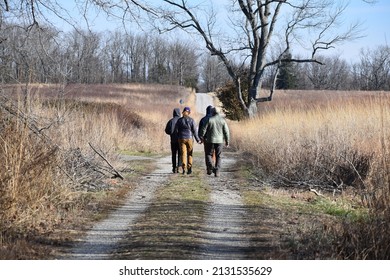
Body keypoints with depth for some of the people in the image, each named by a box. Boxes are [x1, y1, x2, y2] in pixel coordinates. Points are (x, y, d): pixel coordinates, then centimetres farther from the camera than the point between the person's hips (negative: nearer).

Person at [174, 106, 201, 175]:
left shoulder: (179, 120, 0)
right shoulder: (191, 120, -5)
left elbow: (176, 130, 1)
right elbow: (194, 131, -6)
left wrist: (178, 137, 17)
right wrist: (198, 140, 2)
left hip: (181, 139, 1)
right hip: (189, 138, -1)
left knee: (183, 154, 2)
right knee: (189, 154, 11)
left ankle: (184, 168, -13)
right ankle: (189, 168, 8)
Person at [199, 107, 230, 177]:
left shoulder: (209, 119, -5)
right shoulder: (222, 120, 1)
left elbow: (203, 129, -4)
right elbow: (226, 131, 0)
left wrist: (201, 137, 10)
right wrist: (227, 141, 7)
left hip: (210, 140, -2)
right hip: (219, 141, 2)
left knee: (209, 154, 11)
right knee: (218, 157, 9)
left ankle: (210, 167, -12)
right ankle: (217, 171, 1)